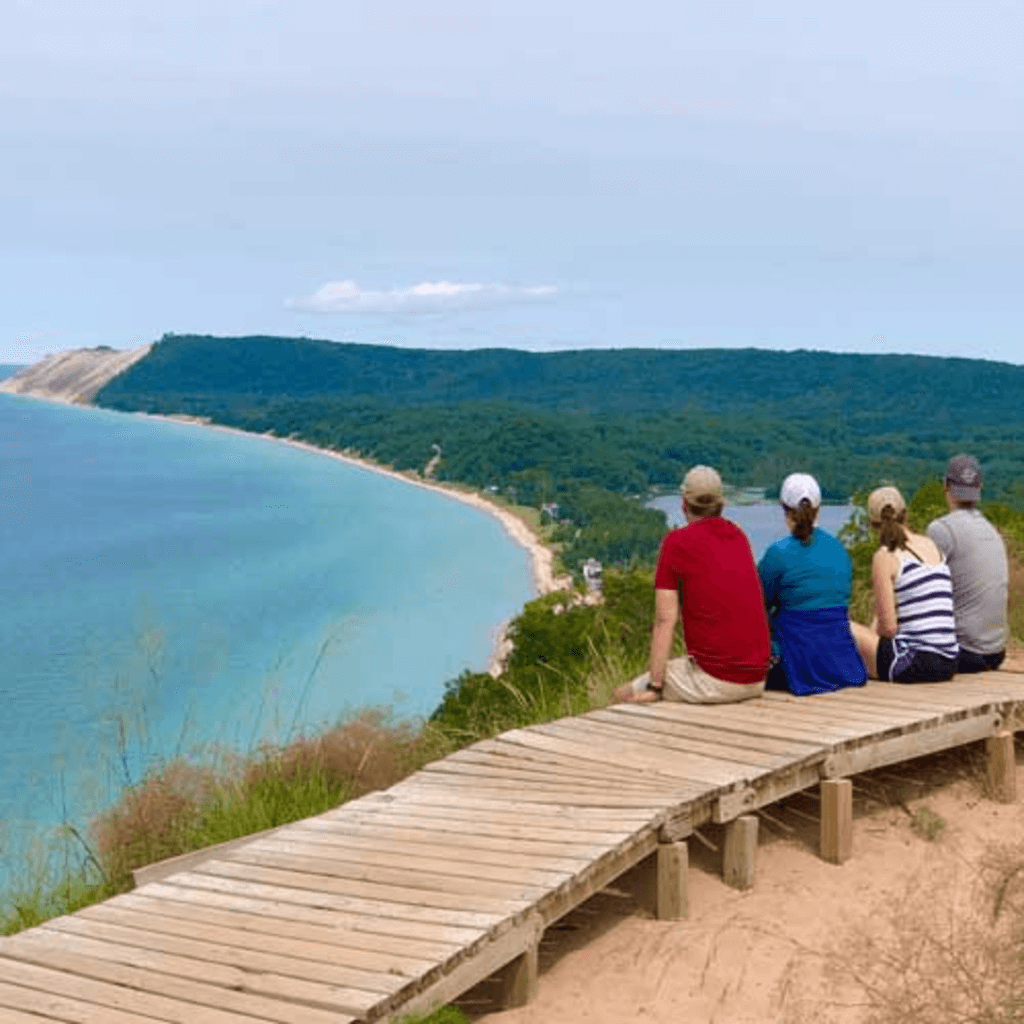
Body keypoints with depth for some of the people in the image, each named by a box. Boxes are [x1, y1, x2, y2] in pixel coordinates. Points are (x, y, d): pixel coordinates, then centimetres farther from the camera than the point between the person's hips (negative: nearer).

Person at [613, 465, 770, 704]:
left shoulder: (677, 542, -7)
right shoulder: (739, 537, 12)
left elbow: (665, 621, -10)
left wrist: (654, 687, -8)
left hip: (715, 679, -7)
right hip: (757, 680, 7)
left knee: (624, 694, 9)